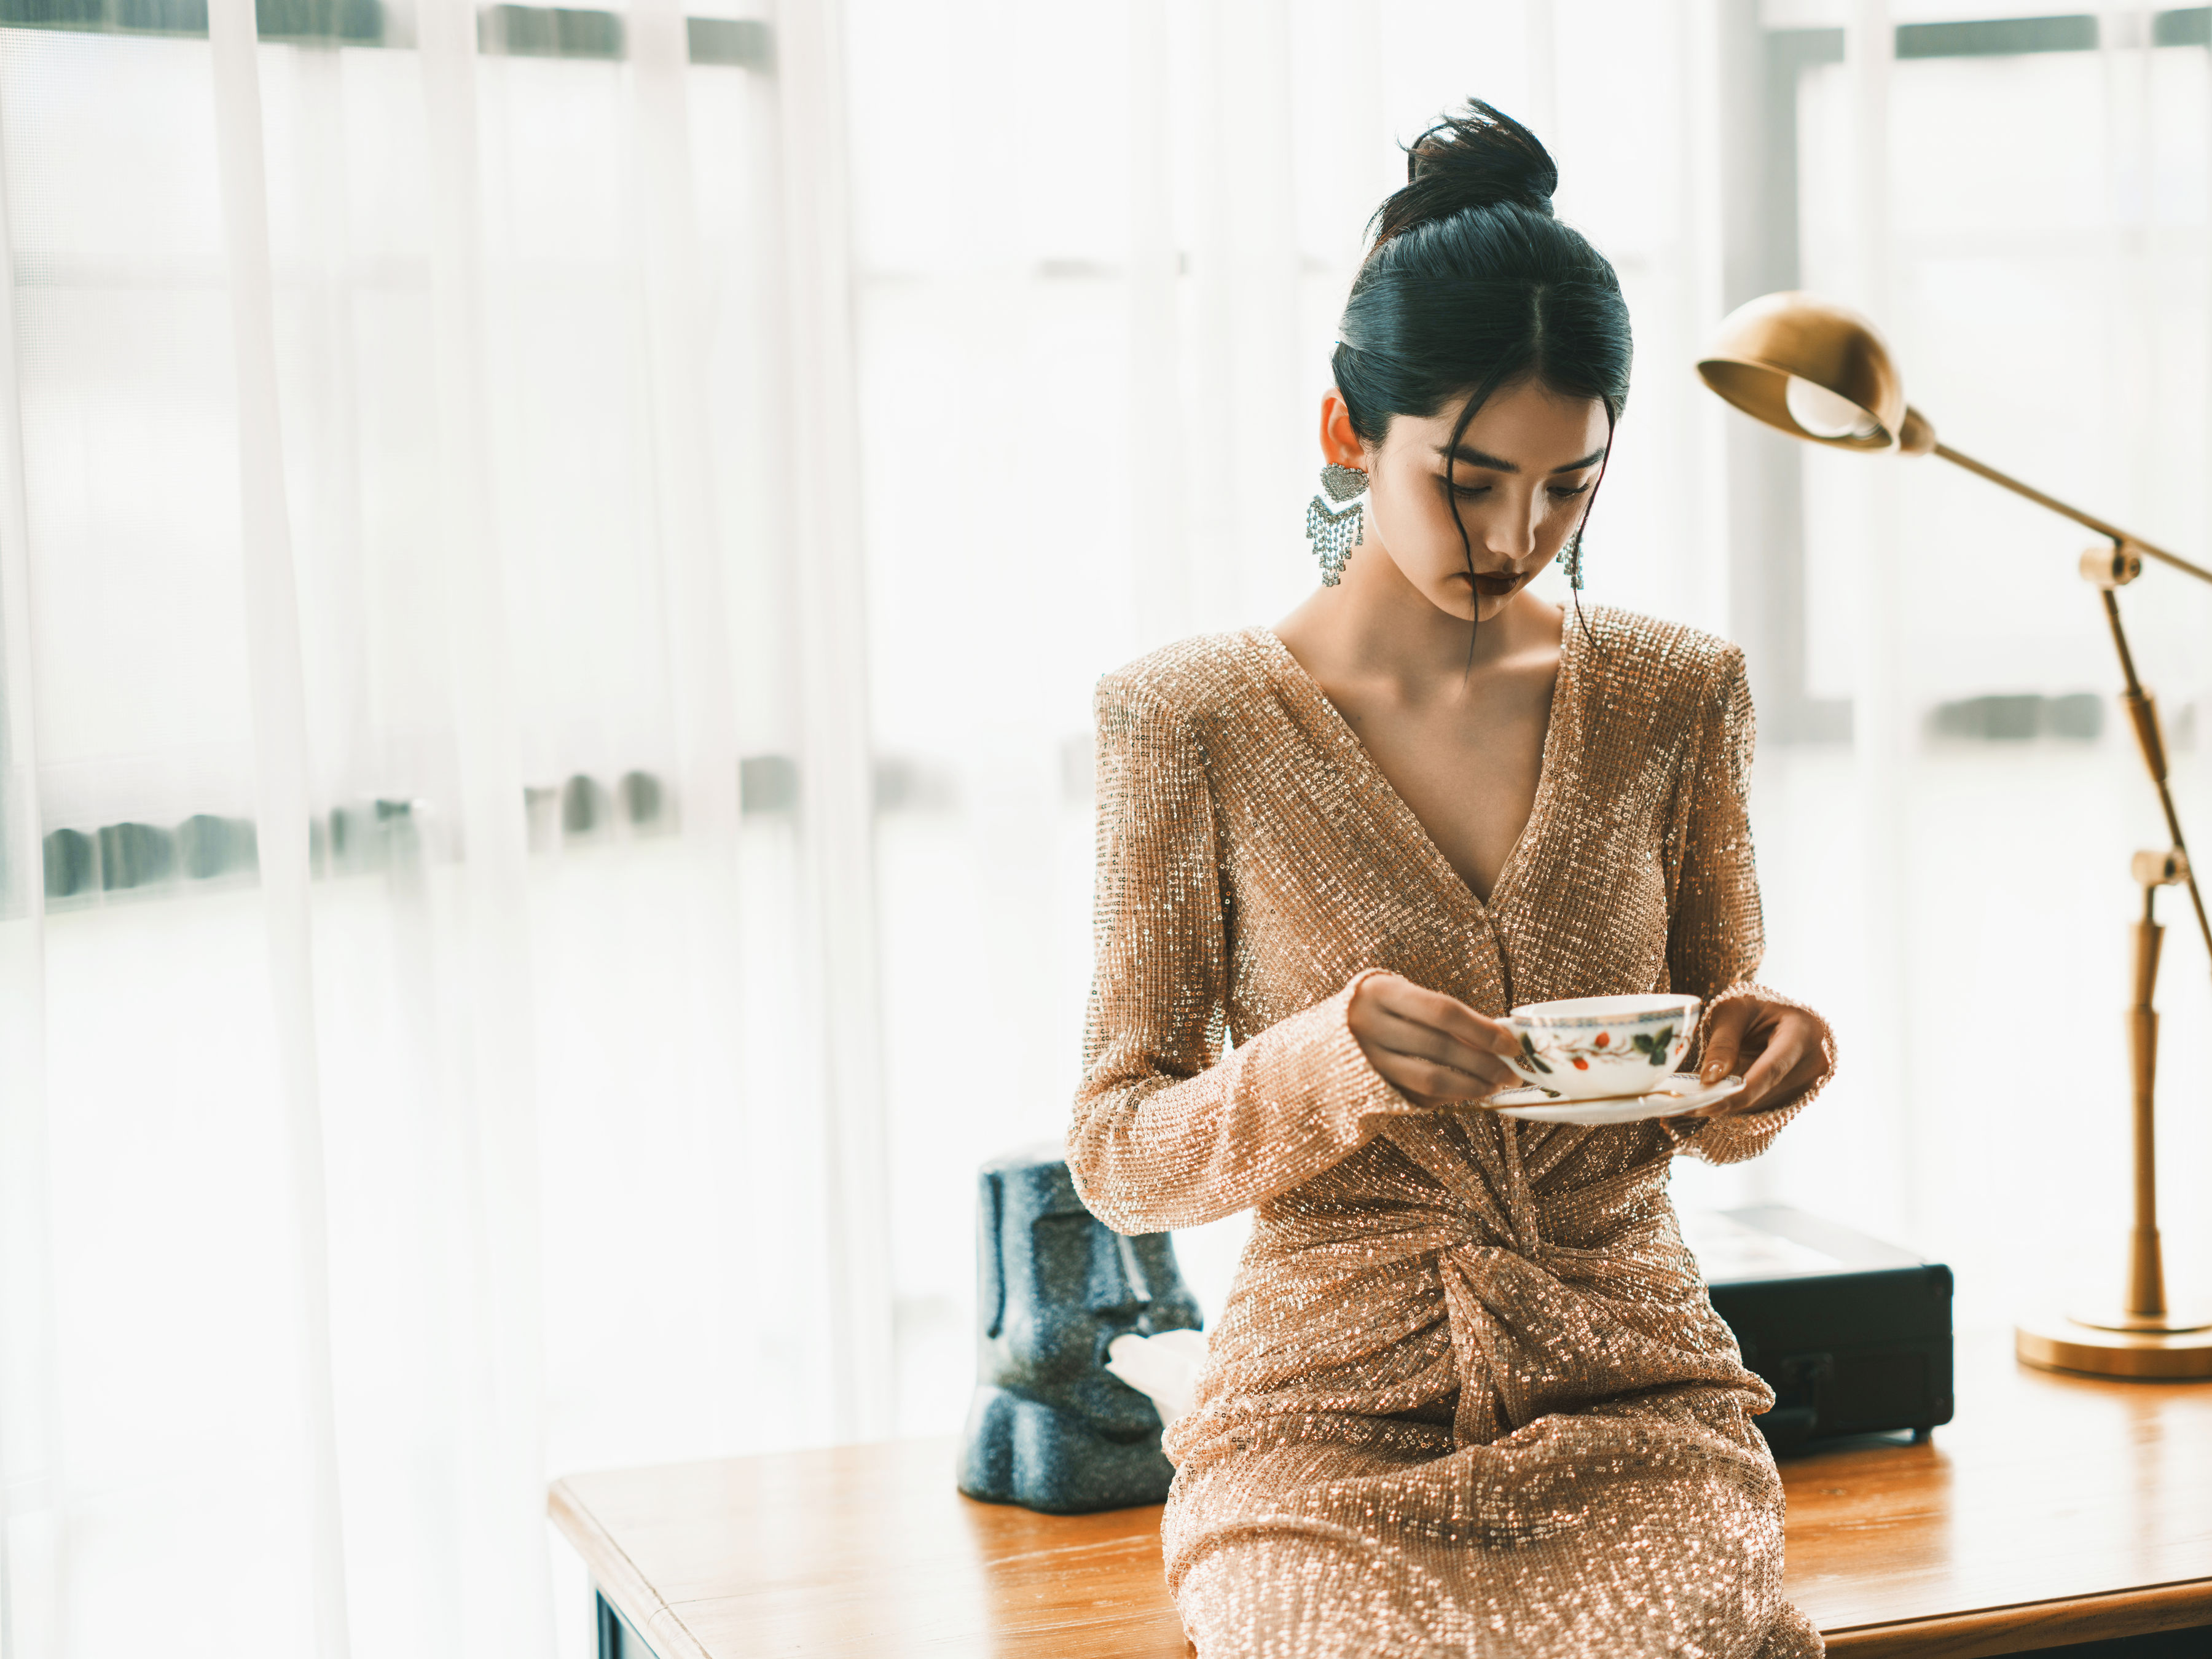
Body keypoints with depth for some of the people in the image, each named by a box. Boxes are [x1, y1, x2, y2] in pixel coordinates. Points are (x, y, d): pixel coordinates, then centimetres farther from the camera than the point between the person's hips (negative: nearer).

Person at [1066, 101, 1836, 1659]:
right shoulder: (1193, 722, -1)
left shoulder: (1677, 694, 8)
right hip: (1329, 1409, -2)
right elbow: (1118, 1152, 0)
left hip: (1631, 1386, 2)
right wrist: (1329, 1064, -18)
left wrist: (1752, 1063, -6)